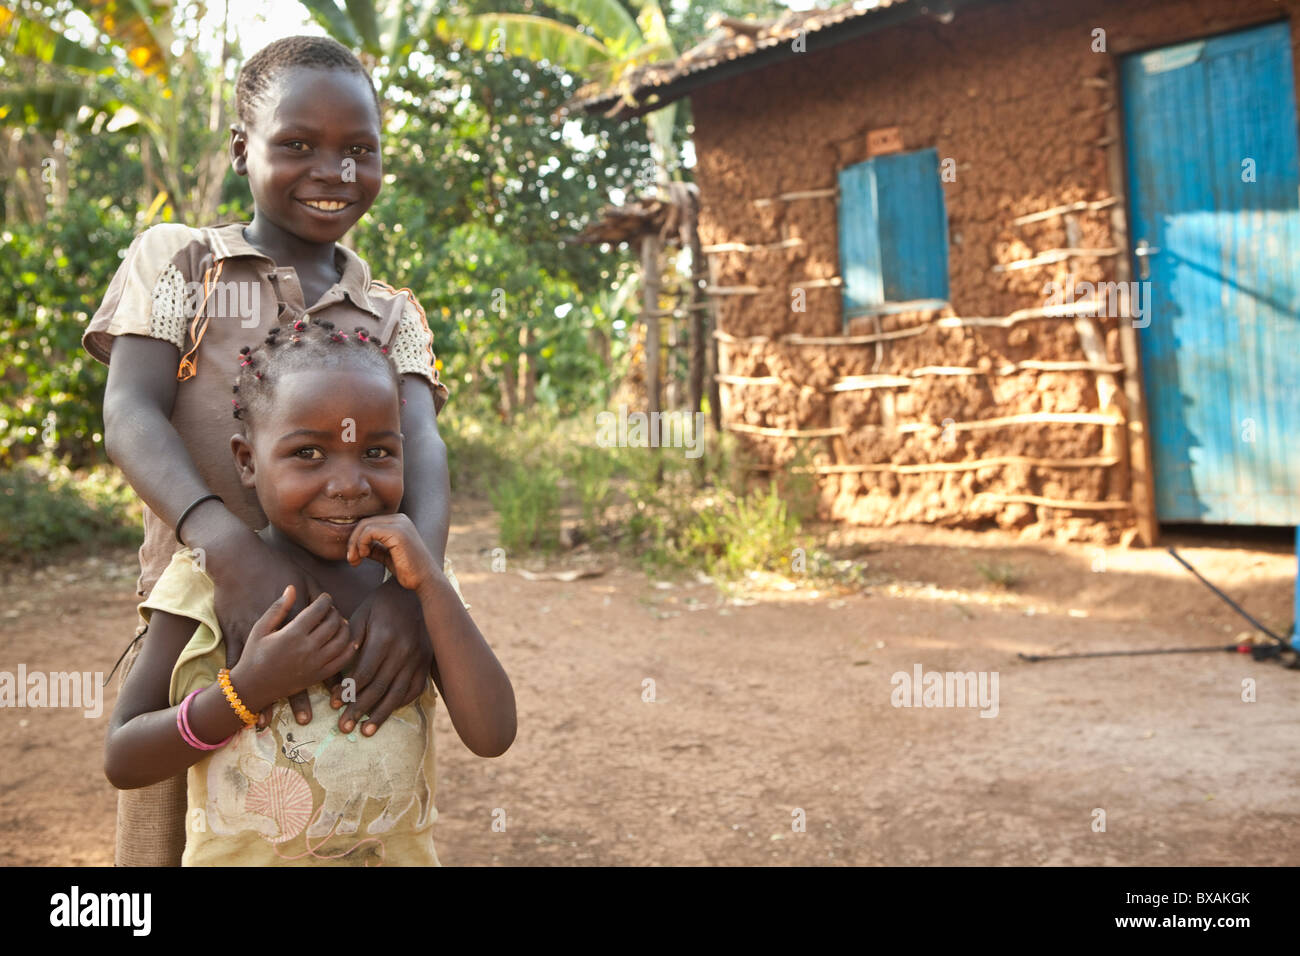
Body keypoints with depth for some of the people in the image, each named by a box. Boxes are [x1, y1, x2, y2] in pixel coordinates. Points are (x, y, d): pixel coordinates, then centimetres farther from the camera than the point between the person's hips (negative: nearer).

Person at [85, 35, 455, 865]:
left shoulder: (393, 316, 10)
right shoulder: (177, 260, 4)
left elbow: (420, 446, -7)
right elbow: (130, 414, -10)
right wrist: (232, 548, -31)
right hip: (197, 627, -2)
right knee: (167, 842, 7)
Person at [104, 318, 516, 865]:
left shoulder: (413, 580, -8)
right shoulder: (205, 576, -12)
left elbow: (491, 737, -18)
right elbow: (122, 763, -11)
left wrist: (430, 583, -24)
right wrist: (249, 688, -25)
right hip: (239, 855, -1)